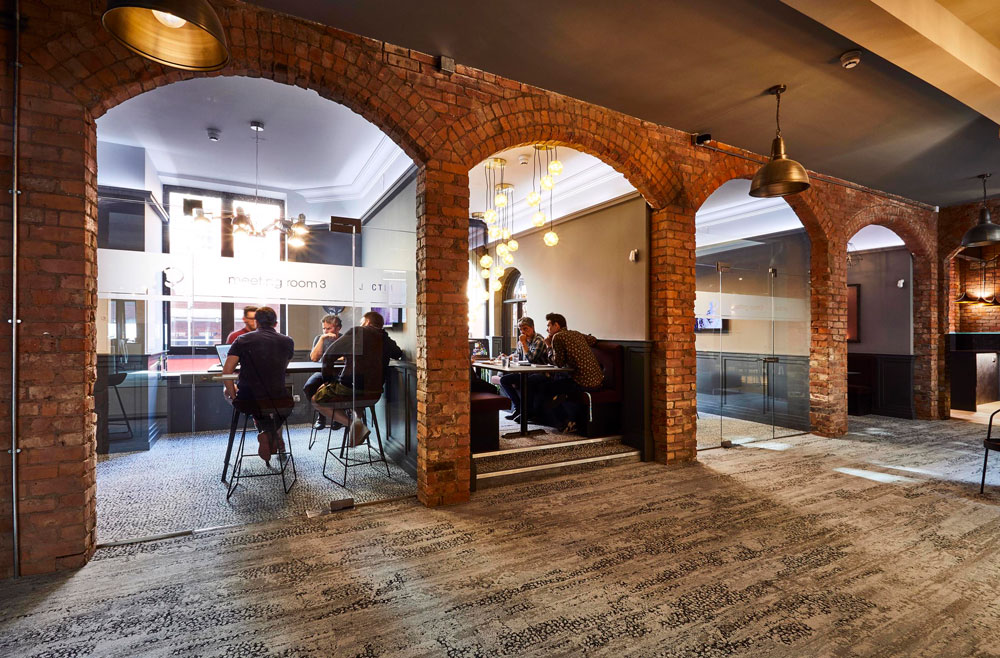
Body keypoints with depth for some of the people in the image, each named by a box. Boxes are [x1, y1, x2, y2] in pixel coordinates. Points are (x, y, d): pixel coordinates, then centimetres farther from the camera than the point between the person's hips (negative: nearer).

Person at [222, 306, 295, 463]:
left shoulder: (242, 340, 0)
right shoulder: (288, 342, 3)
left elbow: (226, 372, -4)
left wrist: (233, 396, 9)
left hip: (249, 402, -2)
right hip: (280, 403, 2)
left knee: (226, 390, 33)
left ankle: (264, 426, 19)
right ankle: (274, 434, 21)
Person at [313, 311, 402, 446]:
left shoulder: (356, 332, 0)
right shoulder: (386, 340, 11)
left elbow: (328, 356, -1)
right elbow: (398, 354, 32)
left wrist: (328, 379, 11)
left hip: (350, 387, -6)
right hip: (374, 392, 7)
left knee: (316, 400, 15)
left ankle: (353, 424, -7)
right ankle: (357, 417, 11)